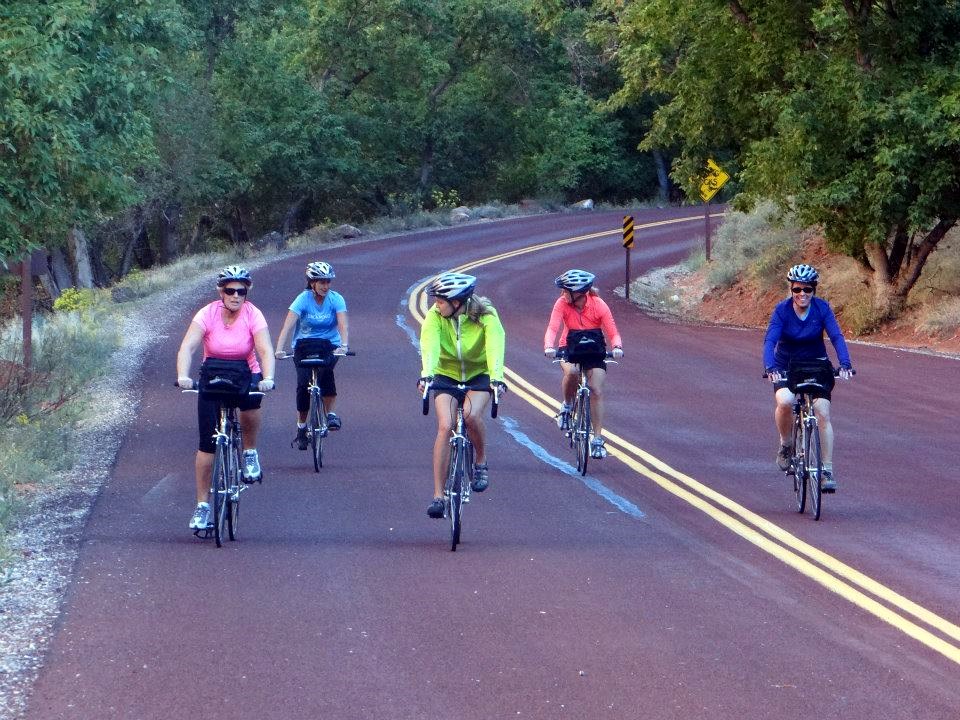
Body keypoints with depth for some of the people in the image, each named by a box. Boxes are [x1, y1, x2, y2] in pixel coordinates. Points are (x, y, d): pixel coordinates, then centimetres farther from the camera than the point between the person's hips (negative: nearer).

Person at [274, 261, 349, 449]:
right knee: (303, 384, -17)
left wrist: (344, 346, -39)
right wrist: (279, 349, -35)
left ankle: (330, 414, -17)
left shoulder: (336, 299, -8)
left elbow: (342, 324, -20)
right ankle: (301, 429, -1)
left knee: (326, 370, -32)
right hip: (304, 345, 0)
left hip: (329, 345, 0)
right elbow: (288, 325, -21)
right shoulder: (303, 299, -12)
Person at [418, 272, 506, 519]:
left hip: (479, 375, -1)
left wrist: (496, 377, -51)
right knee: (445, 426, -19)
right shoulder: (434, 316, -17)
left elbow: (494, 346, -35)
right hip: (447, 375, 1)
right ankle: (438, 496, -15)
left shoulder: (486, 316, -21)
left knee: (471, 415, -31)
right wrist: (426, 374, -50)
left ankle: (481, 463, -2)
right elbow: (430, 345, -32)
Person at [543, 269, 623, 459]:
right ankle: (567, 406, -6)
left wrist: (617, 347, -40)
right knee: (571, 372, -34)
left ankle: (598, 438, -5)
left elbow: (613, 332, -19)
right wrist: (549, 347, -47)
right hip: (570, 349, 0)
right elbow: (552, 328, -27)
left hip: (594, 351, 0)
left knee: (596, 391, -13)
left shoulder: (598, 305, -19)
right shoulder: (562, 304, -17)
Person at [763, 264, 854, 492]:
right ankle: (785, 445, -4)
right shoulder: (782, 310, -17)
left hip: (816, 365, 1)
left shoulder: (822, 308, -14)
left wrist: (845, 364, -38)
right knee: (785, 401, -30)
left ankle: (827, 471, -9)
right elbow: (770, 340, -26)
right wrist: (770, 368, -44)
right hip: (786, 366, -1)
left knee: (822, 413, -14)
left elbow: (836, 336, -22)